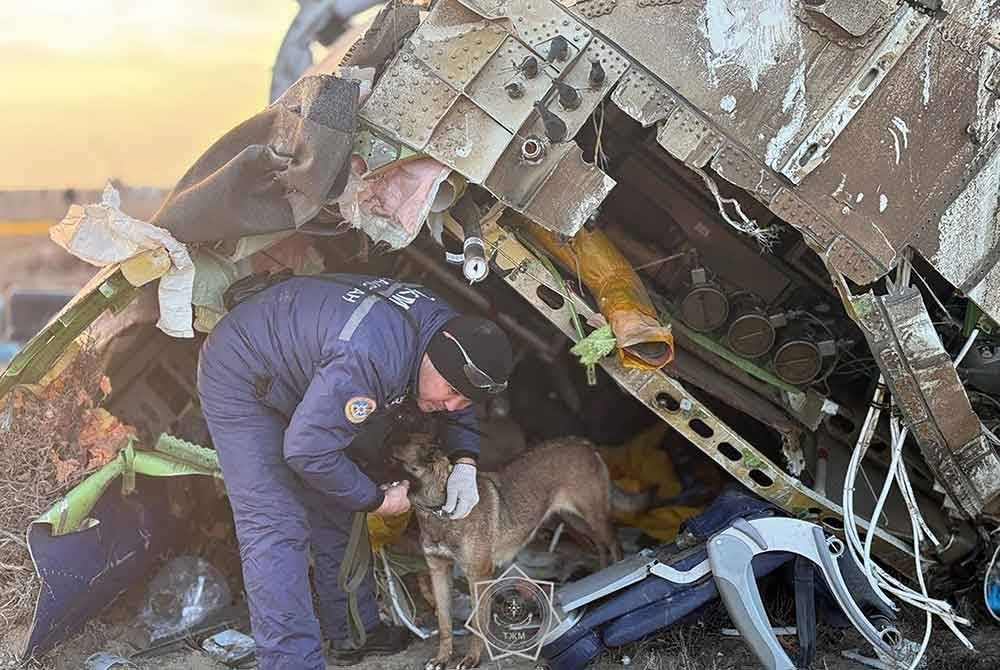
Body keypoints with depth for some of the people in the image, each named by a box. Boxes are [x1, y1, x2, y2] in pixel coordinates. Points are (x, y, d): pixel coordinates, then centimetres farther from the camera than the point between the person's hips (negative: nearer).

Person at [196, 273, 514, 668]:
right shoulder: (370, 357, -42)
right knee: (276, 530, -16)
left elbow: (456, 409, 9)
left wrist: (464, 465, -9)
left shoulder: (448, 328, -12)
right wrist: (377, 500, -21)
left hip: (303, 377, 9)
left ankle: (354, 636, 22)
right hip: (242, 380, -9)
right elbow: (307, 450, -35)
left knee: (335, 516, 11)